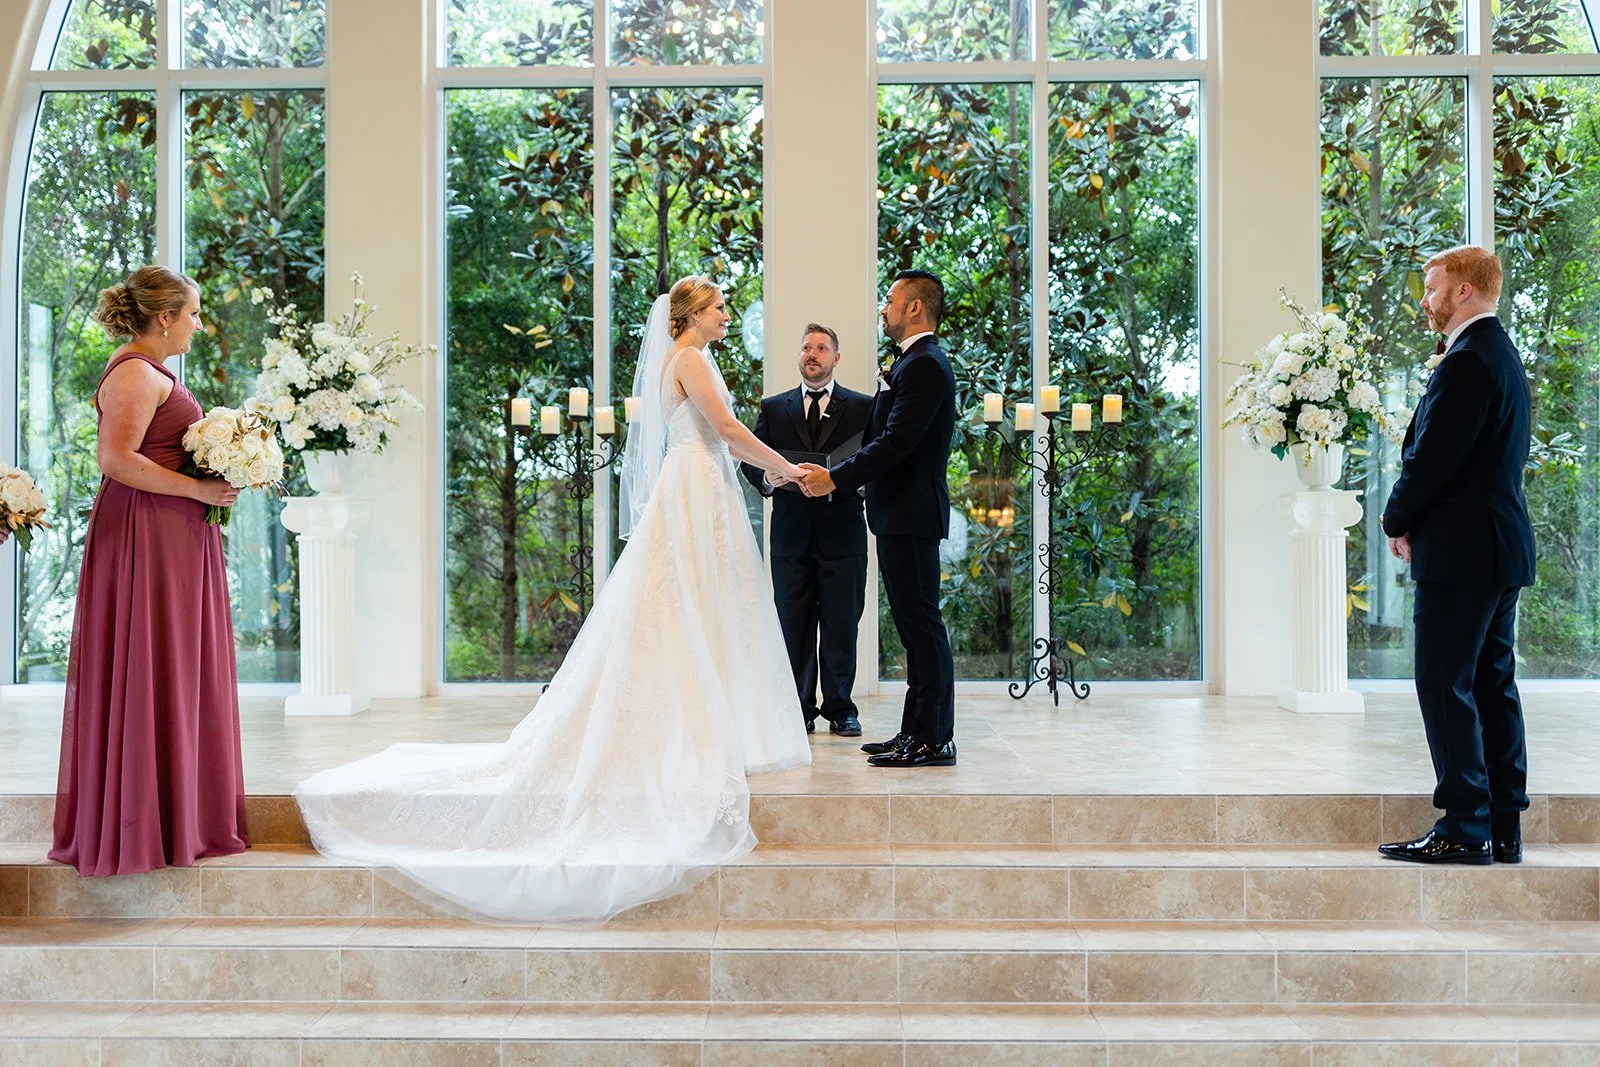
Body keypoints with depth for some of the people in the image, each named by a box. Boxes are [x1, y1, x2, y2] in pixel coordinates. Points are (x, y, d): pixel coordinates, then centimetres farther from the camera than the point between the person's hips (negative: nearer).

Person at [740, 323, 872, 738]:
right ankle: (800, 710, 13)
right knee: (794, 626, 4)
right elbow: (750, 459, 9)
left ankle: (840, 709, 13)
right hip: (791, 534, 2)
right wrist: (766, 478, -13)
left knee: (841, 624, 3)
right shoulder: (774, 408, 13)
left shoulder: (862, 407, 7)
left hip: (842, 532, -1)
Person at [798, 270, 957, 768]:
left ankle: (934, 739, 0)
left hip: (911, 516, -11)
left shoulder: (924, 366, -14)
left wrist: (836, 478, -16)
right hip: (901, 513, 11)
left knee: (921, 623, -6)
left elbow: (895, 443, -21)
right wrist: (838, 475, 13)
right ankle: (918, 731, 21)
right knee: (915, 624, 13)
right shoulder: (917, 363, 19)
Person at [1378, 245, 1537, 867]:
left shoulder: (1467, 362, -15)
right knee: (1493, 685, 12)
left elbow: (1432, 458, -20)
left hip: (1459, 554, -10)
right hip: (1500, 547, 10)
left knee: (1446, 689, -5)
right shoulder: (1501, 355, 17)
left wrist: (1397, 523, -3)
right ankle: (1502, 827, 19)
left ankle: (1464, 830, 1)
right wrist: (1412, 520, 10)